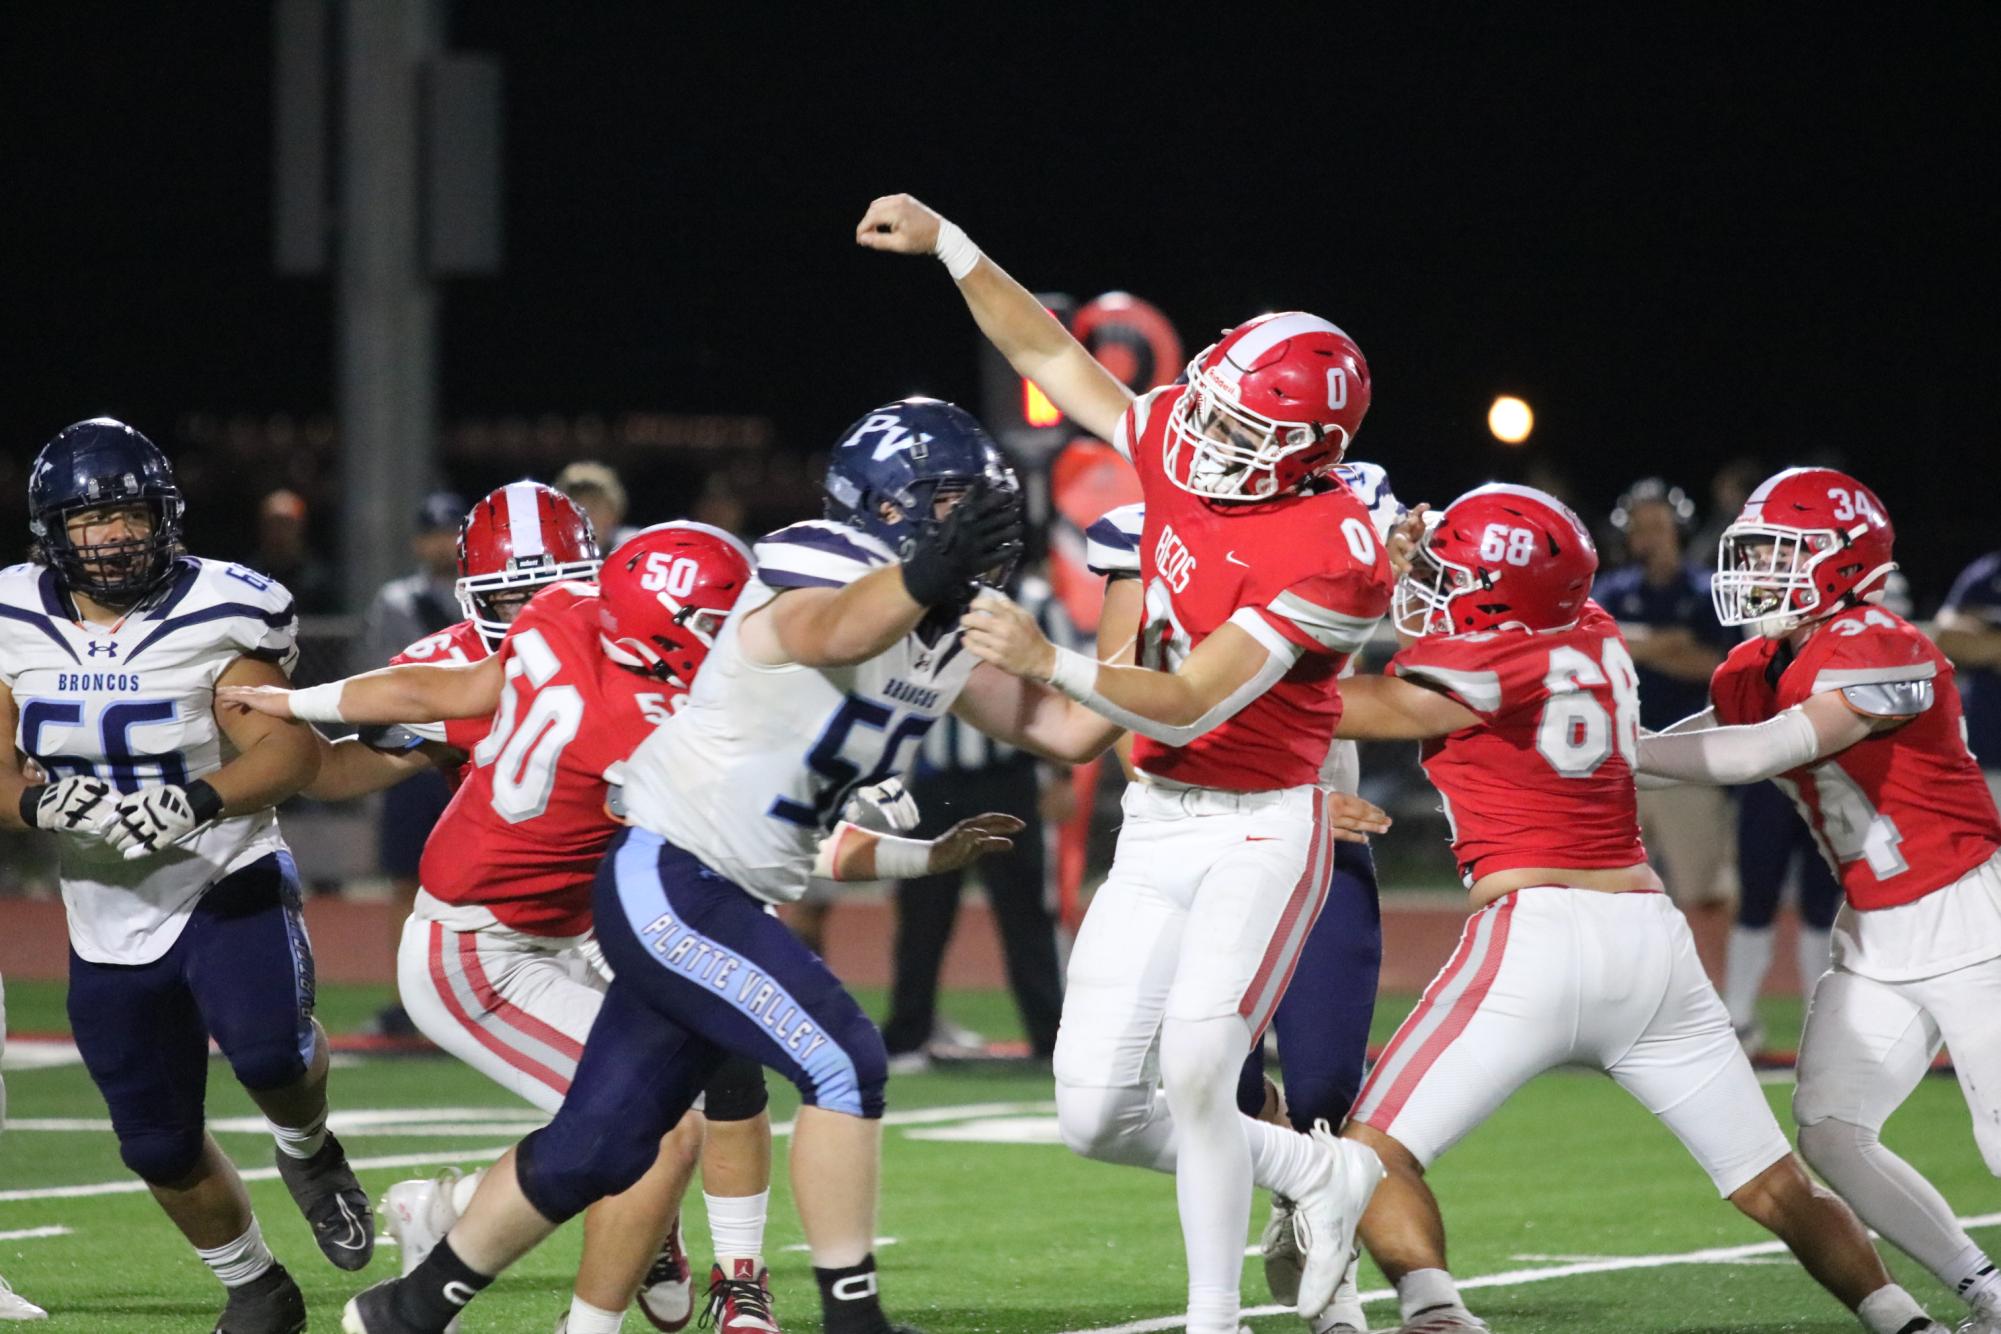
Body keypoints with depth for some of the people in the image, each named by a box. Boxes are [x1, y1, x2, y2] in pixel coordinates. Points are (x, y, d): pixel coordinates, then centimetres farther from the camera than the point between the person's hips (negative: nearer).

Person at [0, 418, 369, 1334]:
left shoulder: (213, 620, -12)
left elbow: (291, 747, -17)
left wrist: (198, 801, -35)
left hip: (226, 887, -4)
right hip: (109, 923, 4)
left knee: (269, 1053, -31)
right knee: (160, 1147, 9)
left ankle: (307, 1152, 5)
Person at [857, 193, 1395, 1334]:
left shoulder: (1329, 555, -22)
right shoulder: (1181, 446, -1)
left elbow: (1190, 706, -25)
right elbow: (1052, 354, 12)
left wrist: (1048, 661, -36)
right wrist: (946, 244, 5)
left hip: (1261, 830, -7)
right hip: (1157, 824, 7)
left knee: (1193, 1072, -24)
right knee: (1096, 1117, 3)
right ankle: (1324, 1175, 24)